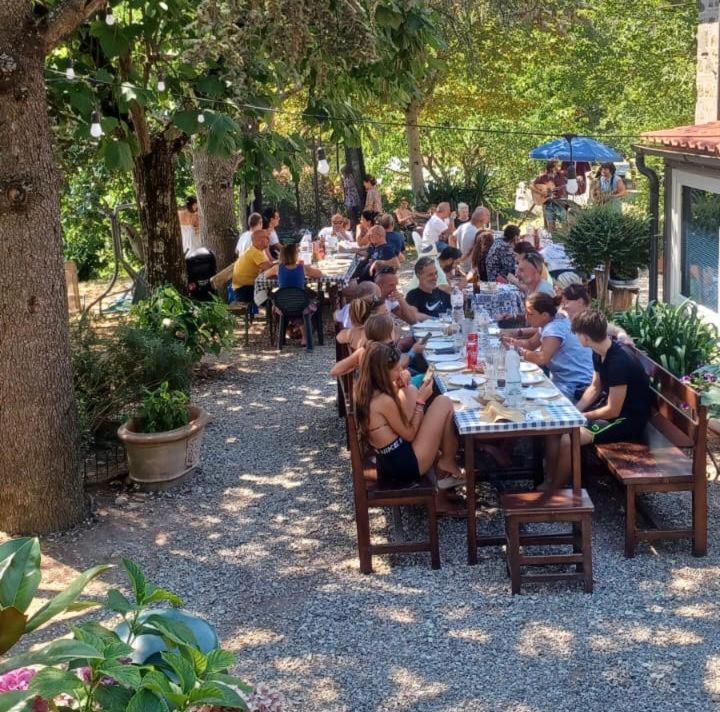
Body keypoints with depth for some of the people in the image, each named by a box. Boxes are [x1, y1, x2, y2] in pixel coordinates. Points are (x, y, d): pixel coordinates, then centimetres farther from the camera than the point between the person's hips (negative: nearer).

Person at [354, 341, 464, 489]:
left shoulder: (364, 391, -1)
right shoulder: (384, 401, -27)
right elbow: (410, 434, -13)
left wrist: (401, 388, 1)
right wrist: (421, 400, -7)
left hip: (389, 461, 9)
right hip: (407, 465, -9)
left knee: (411, 390, 19)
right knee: (444, 403, -7)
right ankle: (448, 463, 13)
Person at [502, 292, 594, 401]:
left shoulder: (555, 328, -21)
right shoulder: (547, 323, 8)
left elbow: (542, 358, -34)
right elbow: (531, 344, 19)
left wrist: (519, 351, -23)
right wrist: (513, 342, 1)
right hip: (564, 381, 9)